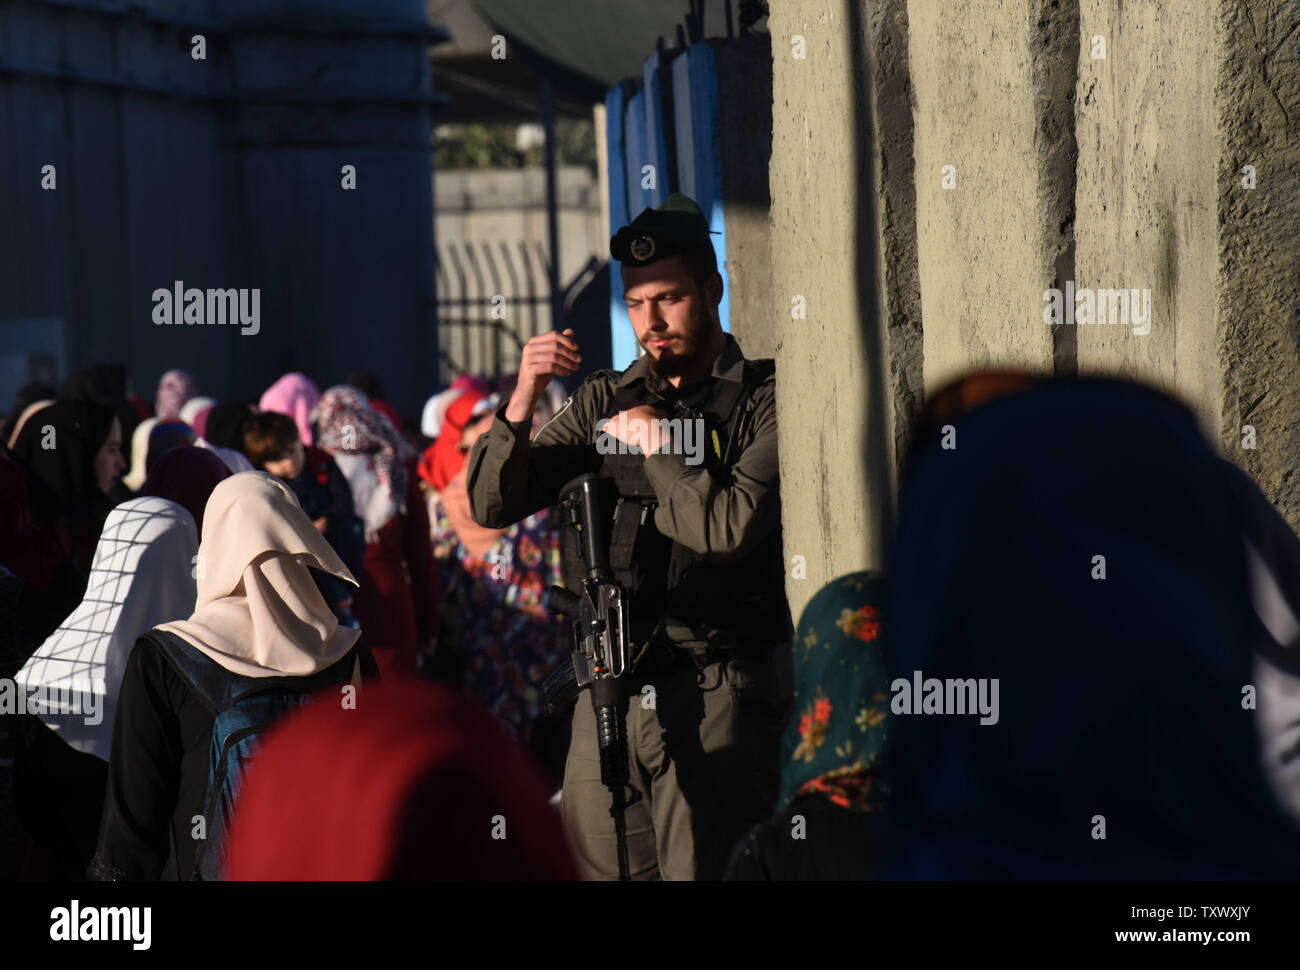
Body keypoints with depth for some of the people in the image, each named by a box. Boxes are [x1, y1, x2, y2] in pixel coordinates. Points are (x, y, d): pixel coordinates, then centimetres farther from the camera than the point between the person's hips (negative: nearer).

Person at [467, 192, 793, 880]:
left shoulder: (763, 402, -2)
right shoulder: (605, 401, 13)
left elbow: (732, 527, -18)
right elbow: (491, 506, 7)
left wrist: (656, 445, -5)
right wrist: (521, 403, -8)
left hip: (713, 694, -5)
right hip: (607, 692, 5)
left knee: (701, 869, -7)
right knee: (596, 867, 8)